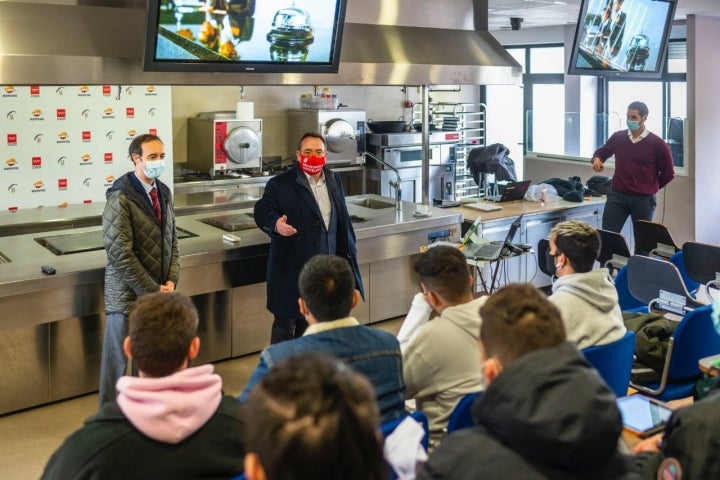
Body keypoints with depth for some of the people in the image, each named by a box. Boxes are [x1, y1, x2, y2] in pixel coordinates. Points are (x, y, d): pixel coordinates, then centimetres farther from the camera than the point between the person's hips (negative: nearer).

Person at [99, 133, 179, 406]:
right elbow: (120, 253, -19)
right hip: (129, 293, -6)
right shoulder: (120, 198, -15)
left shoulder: (163, 192, 8)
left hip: (159, 292, 6)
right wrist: (152, 290, -17)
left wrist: (171, 281, -3)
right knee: (119, 357, 6)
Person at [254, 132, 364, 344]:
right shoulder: (280, 184, -9)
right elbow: (262, 211, -20)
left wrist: (347, 253, 15)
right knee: (285, 320, 3)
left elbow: (342, 220, 16)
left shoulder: (334, 181, 10)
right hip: (291, 267, -6)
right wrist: (276, 223, -42)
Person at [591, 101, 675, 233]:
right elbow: (602, 151, 22)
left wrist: (651, 188, 11)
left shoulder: (657, 144, -4)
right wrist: (597, 159, 0)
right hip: (617, 196, 2)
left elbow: (668, 174, 5)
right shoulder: (618, 137, 4)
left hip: (644, 199, -2)